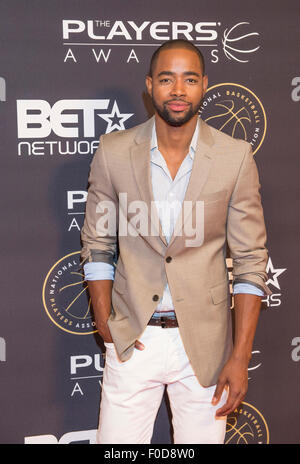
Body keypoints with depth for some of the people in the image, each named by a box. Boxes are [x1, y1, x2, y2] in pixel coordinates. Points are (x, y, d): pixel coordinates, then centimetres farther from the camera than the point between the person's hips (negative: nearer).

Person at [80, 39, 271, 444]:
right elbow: (97, 244, 6)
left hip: (204, 342, 0)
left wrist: (240, 356, -7)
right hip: (133, 339, 1)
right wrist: (105, 323, -3)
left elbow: (250, 261, -3)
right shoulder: (113, 152, -2)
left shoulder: (236, 157, -5)